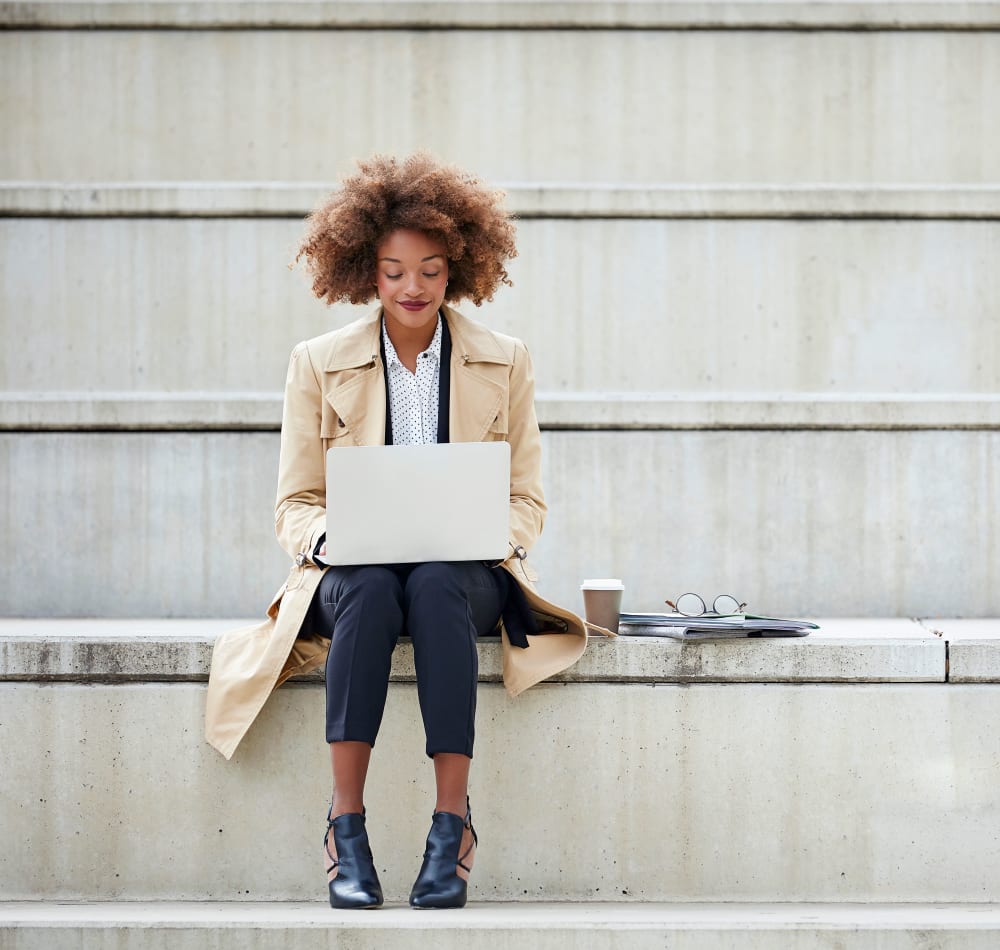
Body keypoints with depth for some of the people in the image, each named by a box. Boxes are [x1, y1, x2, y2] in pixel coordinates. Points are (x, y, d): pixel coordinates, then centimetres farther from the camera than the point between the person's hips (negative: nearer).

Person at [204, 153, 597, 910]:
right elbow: (296, 503, 8)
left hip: (467, 572, 0)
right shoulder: (320, 364, 8)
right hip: (354, 569, 0)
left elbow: (527, 500, 10)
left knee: (436, 588, -37)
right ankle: (347, 828, -38)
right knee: (370, 592, -37)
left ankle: (453, 827, -39)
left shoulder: (504, 363, 9)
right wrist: (328, 537, -16)